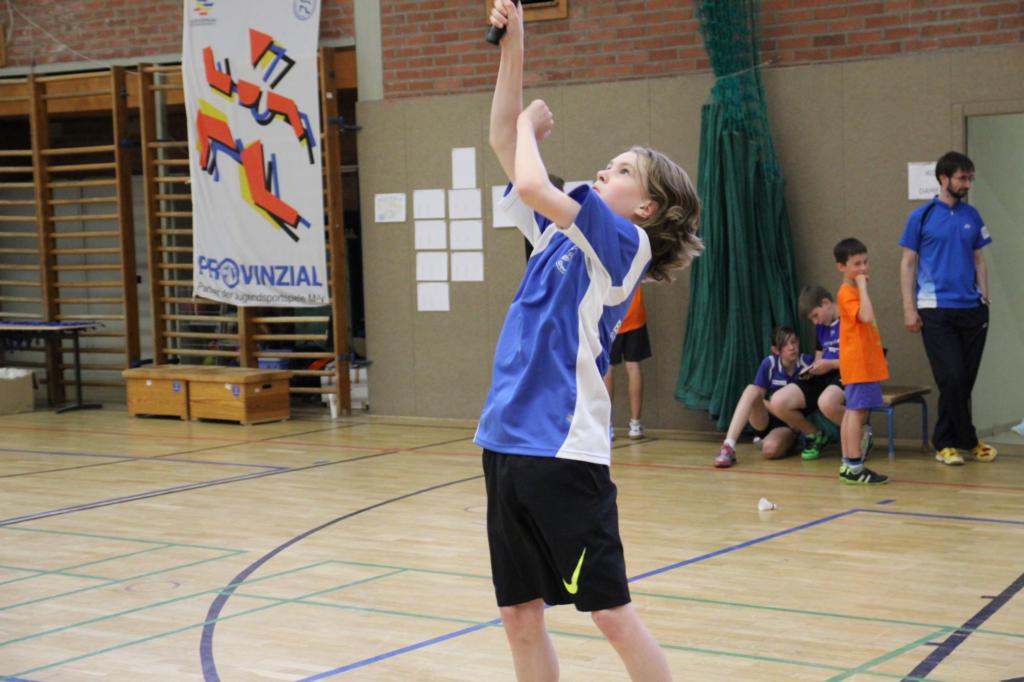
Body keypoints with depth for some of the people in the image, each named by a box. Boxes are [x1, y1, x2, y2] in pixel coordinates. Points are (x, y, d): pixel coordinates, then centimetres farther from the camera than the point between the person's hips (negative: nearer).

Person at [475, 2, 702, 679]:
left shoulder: (626, 242, -6)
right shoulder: (561, 232, 15)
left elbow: (532, 185, -20)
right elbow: (504, 142, 17)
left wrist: (531, 123, 1)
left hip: (565, 447, -8)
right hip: (509, 439, 8)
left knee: (611, 610, -4)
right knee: (520, 615, 10)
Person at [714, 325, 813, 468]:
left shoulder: (807, 362, -11)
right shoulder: (769, 364, -6)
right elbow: (757, 399, -3)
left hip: (789, 425, -2)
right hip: (765, 419, 2)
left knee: (771, 448, -36)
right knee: (752, 390, -29)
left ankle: (789, 443, 5)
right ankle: (728, 447, -35)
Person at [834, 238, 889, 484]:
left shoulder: (856, 290, 17)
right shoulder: (847, 293, -14)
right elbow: (866, 316, -30)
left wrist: (879, 355, 22)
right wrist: (862, 286, -24)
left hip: (867, 362, 10)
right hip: (858, 364, -10)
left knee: (853, 412, 10)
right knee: (857, 411, -10)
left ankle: (848, 465, 13)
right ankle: (854, 466, -11)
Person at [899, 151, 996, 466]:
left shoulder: (972, 216, 10)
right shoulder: (922, 216, -1)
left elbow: (979, 261, 16)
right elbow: (908, 263, 0)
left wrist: (984, 299, 8)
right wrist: (909, 308, -6)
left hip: (972, 310, 4)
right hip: (936, 310, -4)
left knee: (964, 381, 5)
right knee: (952, 378, -9)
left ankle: (945, 442, 17)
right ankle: (968, 440, 6)